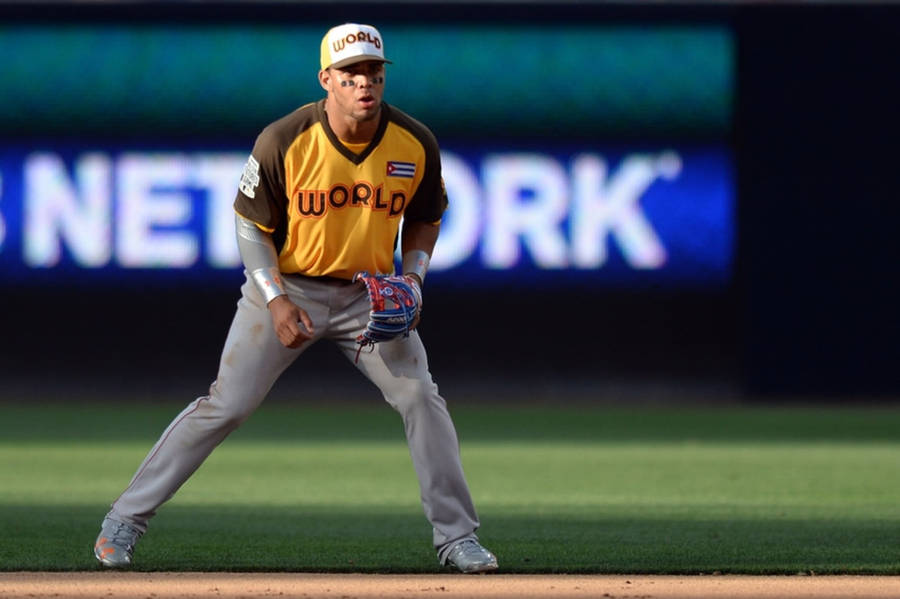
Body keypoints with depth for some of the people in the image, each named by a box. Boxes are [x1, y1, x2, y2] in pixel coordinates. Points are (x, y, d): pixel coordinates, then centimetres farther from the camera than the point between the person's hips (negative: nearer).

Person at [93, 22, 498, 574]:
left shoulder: (416, 144, -11)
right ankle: (127, 518, 3)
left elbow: (424, 220, 7)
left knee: (421, 398, -9)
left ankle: (457, 537, 3)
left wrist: (412, 278, -10)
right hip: (288, 286, -2)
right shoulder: (284, 141, -19)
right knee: (227, 404, -6)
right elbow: (252, 224, -9)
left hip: (370, 295, 3)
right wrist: (275, 300, -19)